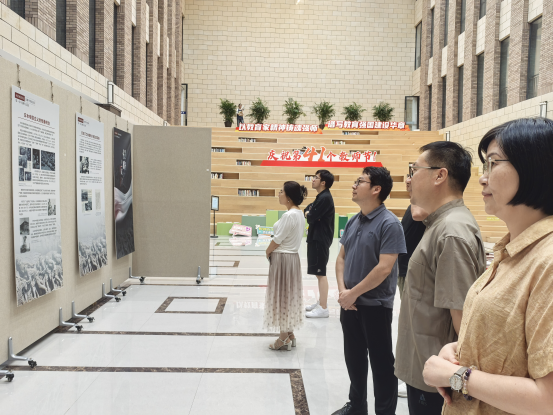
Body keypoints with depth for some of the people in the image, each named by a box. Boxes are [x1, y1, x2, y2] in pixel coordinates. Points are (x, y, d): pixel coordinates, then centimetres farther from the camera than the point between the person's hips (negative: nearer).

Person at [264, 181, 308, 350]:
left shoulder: (288, 216, -21)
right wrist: (272, 251, 8)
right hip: (292, 257, 9)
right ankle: (290, 335, 27)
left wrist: (268, 252, 0)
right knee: (288, 295, 16)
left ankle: (284, 339, 14)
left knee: (281, 296, 2)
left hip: (282, 259, -9)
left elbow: (276, 241, -18)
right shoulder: (299, 214, 8)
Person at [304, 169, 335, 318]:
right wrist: (309, 213, -3)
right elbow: (308, 209, 18)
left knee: (320, 273, -7)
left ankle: (323, 308, -3)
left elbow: (311, 217, -20)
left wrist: (309, 215, 2)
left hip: (321, 239, -10)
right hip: (317, 237, 10)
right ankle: (320, 303, 26)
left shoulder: (325, 198, -17)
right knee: (319, 272, 16)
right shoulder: (321, 197, 15)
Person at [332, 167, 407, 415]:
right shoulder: (353, 221, 5)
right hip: (349, 303, 7)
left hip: (375, 305, -7)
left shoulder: (389, 223, -16)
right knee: (353, 357, 19)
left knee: (380, 361, 8)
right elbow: (341, 257, 8)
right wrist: (342, 290, -7)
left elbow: (384, 268, -21)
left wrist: (353, 293, -15)